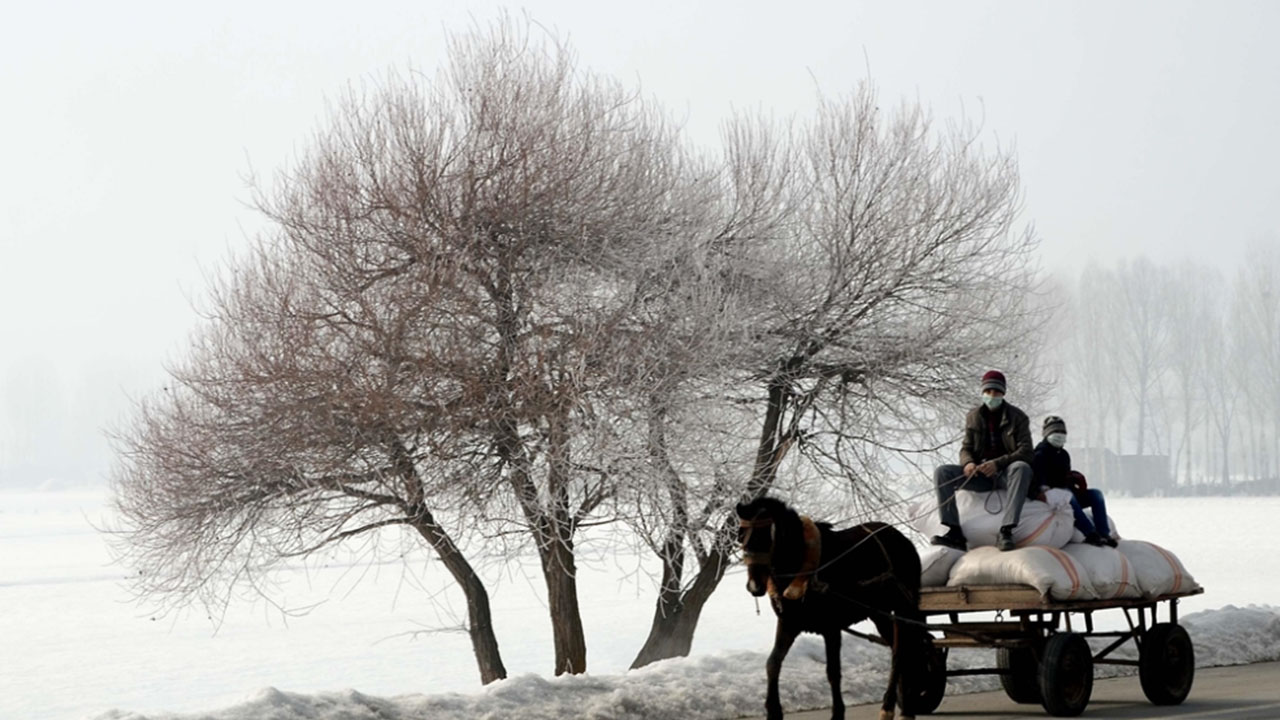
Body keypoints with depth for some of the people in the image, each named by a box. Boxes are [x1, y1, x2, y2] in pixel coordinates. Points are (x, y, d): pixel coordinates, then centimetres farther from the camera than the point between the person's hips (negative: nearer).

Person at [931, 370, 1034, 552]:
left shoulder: (1017, 417, 0)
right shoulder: (973, 417, 11)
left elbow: (1026, 452, -9)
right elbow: (966, 448, 10)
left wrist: (997, 463, -26)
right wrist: (968, 463, -16)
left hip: (1006, 473, -4)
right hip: (980, 474, 4)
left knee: (1022, 468, -39)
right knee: (942, 472, -18)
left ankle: (1006, 532, -47)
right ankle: (955, 532, -27)